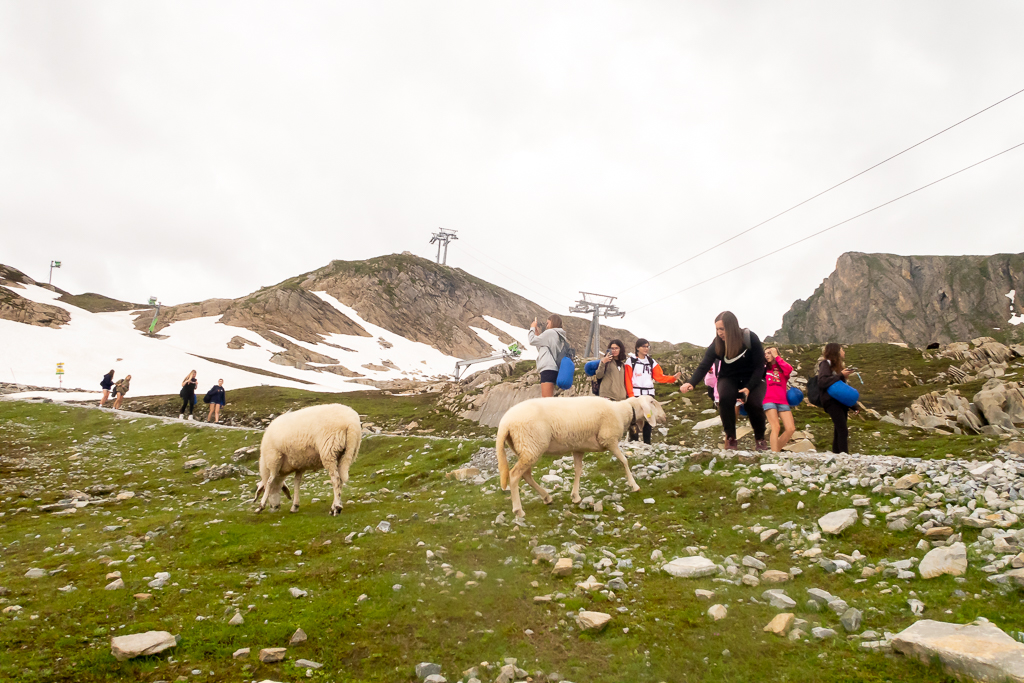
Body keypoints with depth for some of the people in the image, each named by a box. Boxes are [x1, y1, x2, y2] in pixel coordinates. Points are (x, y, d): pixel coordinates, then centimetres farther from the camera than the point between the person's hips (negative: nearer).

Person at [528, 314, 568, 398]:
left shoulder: (550, 332, -5)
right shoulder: (561, 337, 22)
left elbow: (532, 341, 0)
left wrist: (532, 328, 15)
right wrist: (538, 334, 20)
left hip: (548, 369, -9)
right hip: (555, 370, 9)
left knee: (546, 398, -17)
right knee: (544, 398, 10)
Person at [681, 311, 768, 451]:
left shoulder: (750, 338, -19)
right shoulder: (717, 344, -14)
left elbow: (759, 366, -14)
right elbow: (704, 366, -22)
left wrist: (749, 388, -27)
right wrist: (691, 383, -42)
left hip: (752, 378, -1)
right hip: (729, 378, 1)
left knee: (754, 403, -28)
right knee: (725, 398, -32)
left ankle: (760, 438, 2)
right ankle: (730, 437, -12)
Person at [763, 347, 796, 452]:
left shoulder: (783, 368, 15)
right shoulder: (765, 369, 15)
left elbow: (789, 369, -10)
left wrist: (776, 357, -4)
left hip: (783, 402, 2)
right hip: (769, 401, -2)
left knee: (791, 429, -7)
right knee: (775, 427, -16)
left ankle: (777, 449, 8)